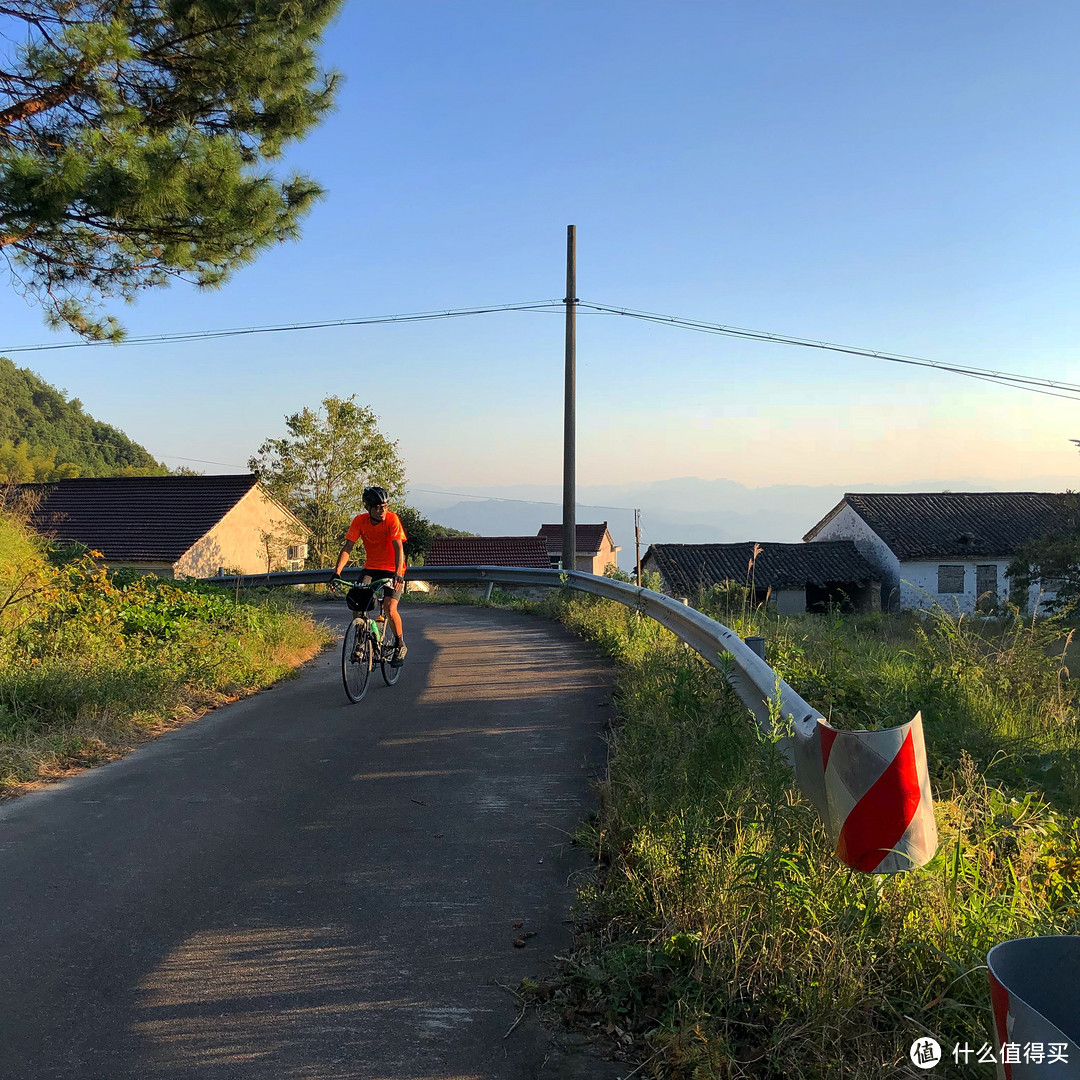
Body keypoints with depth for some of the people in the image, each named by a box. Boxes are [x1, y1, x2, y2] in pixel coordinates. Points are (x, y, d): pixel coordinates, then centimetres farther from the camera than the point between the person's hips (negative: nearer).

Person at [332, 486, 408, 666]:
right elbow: (348, 547, -13)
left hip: (392, 570, -3)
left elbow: (398, 547, -25)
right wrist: (337, 572, -25)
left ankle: (400, 646, 4)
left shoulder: (392, 519, -18)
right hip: (371, 568, 3)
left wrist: (398, 573, -39)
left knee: (389, 609, -19)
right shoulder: (360, 521, -9)